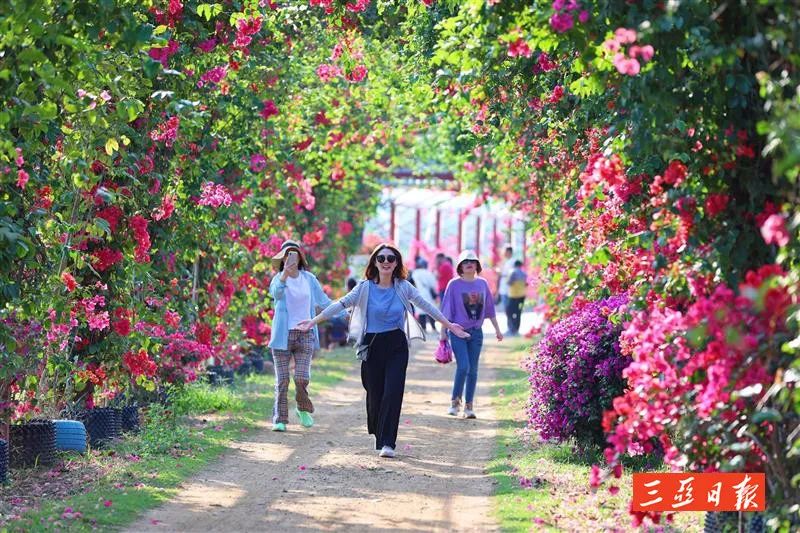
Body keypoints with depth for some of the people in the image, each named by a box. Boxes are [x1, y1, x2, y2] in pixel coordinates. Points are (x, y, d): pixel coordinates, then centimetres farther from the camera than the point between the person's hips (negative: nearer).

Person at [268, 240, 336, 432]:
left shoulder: (309, 279, 8)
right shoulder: (279, 279, -1)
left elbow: (324, 301, 19)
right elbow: (276, 293, -25)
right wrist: (286, 272, -42)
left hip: (305, 334, 1)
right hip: (283, 335, -1)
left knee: (302, 378, -8)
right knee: (282, 380, -3)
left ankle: (303, 409, 19)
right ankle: (280, 419, 5)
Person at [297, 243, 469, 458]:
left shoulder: (403, 287, 3)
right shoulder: (365, 288, -1)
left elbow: (426, 306, 8)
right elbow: (341, 304, -5)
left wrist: (449, 325, 10)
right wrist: (314, 321, -10)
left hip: (397, 346, 0)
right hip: (373, 347, 0)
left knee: (393, 393, -12)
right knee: (375, 394, 4)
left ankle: (388, 443, -11)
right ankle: (379, 436, 29)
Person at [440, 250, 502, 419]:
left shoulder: (482, 284, 6)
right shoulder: (454, 284, -4)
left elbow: (489, 308, 14)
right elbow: (446, 310, -2)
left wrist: (497, 329, 15)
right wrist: (443, 332, -4)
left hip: (476, 332, 4)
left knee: (473, 370, 4)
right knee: (463, 367, -15)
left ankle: (469, 405, 11)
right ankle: (455, 401, 3)